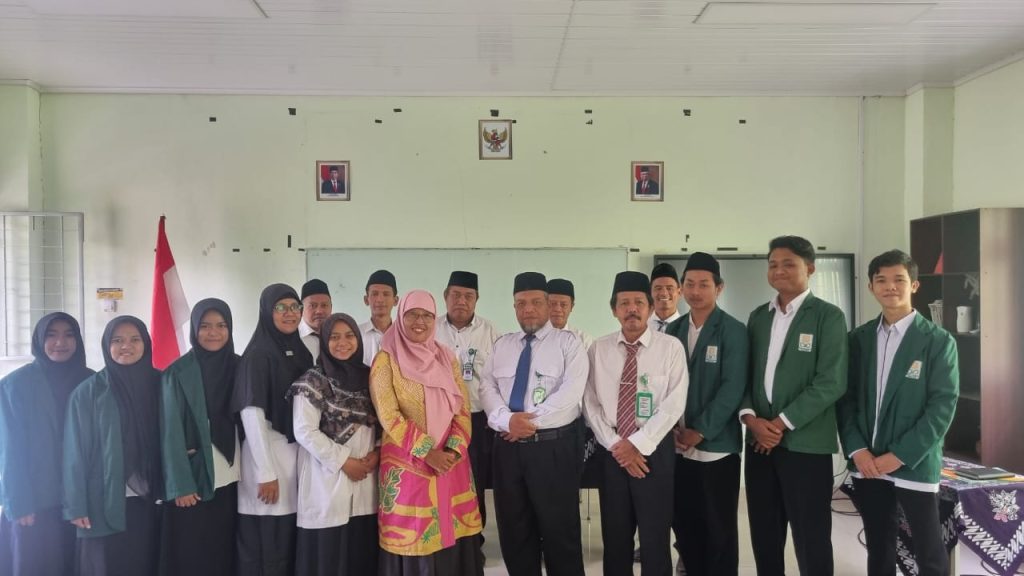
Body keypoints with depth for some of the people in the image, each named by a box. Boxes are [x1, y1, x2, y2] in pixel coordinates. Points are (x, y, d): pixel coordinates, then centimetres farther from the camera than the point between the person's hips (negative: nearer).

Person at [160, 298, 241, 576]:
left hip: (232, 479, 3)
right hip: (194, 479, -3)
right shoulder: (178, 373, -6)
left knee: (227, 554, 9)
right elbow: (172, 433, -8)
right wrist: (181, 485, -14)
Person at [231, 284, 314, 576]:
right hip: (267, 456, -6)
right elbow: (251, 415, -15)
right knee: (264, 544, 1)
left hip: (299, 456, 6)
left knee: (290, 543, 10)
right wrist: (266, 473, -17)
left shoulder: (302, 352, 10)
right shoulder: (257, 355, -10)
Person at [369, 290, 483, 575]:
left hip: (450, 461, 4)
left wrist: (454, 449, -9)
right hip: (407, 463, -4)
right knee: (413, 537, 0)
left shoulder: (447, 358, 11)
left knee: (452, 535, 5)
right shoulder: (386, 360, -3)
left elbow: (463, 408, 7)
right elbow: (389, 416, -10)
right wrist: (427, 452, -16)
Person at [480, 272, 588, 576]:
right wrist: (506, 419, -15)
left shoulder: (568, 343, -2)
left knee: (559, 531, 4)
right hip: (509, 447, 5)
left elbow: (570, 393, -13)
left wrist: (531, 421, -16)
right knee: (514, 531, 13)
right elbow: (487, 388, 4)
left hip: (554, 447, -4)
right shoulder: (502, 345, 12)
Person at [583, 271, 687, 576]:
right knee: (615, 536, 13)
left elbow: (673, 404, -11)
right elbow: (591, 404, 0)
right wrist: (615, 445, -10)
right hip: (611, 451, 3)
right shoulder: (599, 349, 2)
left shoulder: (670, 347, -5)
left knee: (655, 536, 7)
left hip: (654, 449, -2)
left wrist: (637, 444, -15)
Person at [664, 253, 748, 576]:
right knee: (683, 524, 10)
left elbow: (733, 388, -11)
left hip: (717, 446, -4)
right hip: (678, 446, 4)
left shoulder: (733, 331, -5)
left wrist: (699, 431, -14)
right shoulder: (673, 330, 9)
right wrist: (672, 427, -3)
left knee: (719, 529, 4)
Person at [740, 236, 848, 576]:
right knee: (764, 537, 12)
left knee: (811, 540, 3)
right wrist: (751, 418, -7)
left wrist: (782, 423, -15)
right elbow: (745, 374, 11)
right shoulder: (758, 317, 12)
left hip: (805, 443, -5)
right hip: (760, 441, 5)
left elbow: (831, 382, -12)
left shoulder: (828, 316, -4)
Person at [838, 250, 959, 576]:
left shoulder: (938, 341, -4)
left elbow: (943, 406, -10)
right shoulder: (858, 339, 7)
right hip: (866, 463, 3)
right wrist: (856, 450, -7)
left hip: (915, 465, -3)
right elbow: (846, 398, 6)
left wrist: (899, 456, -14)